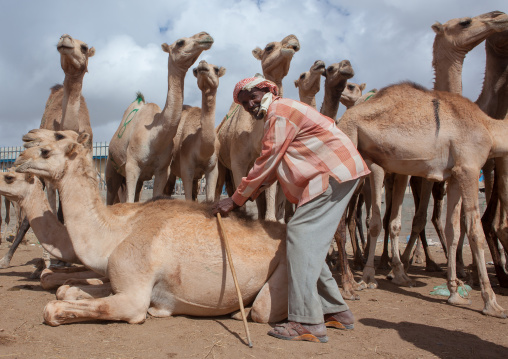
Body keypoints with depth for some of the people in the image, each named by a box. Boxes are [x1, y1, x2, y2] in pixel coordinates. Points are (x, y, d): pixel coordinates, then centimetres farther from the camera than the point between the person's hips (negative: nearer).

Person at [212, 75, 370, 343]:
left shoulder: (281, 112, -10)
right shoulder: (275, 119, 21)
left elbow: (266, 163, -13)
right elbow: (272, 168, 18)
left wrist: (236, 199, -8)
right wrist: (248, 195, 9)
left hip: (335, 171, -10)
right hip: (336, 172, 10)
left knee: (301, 233, -16)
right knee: (311, 241, 9)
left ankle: (307, 322, -18)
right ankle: (336, 311, 16)